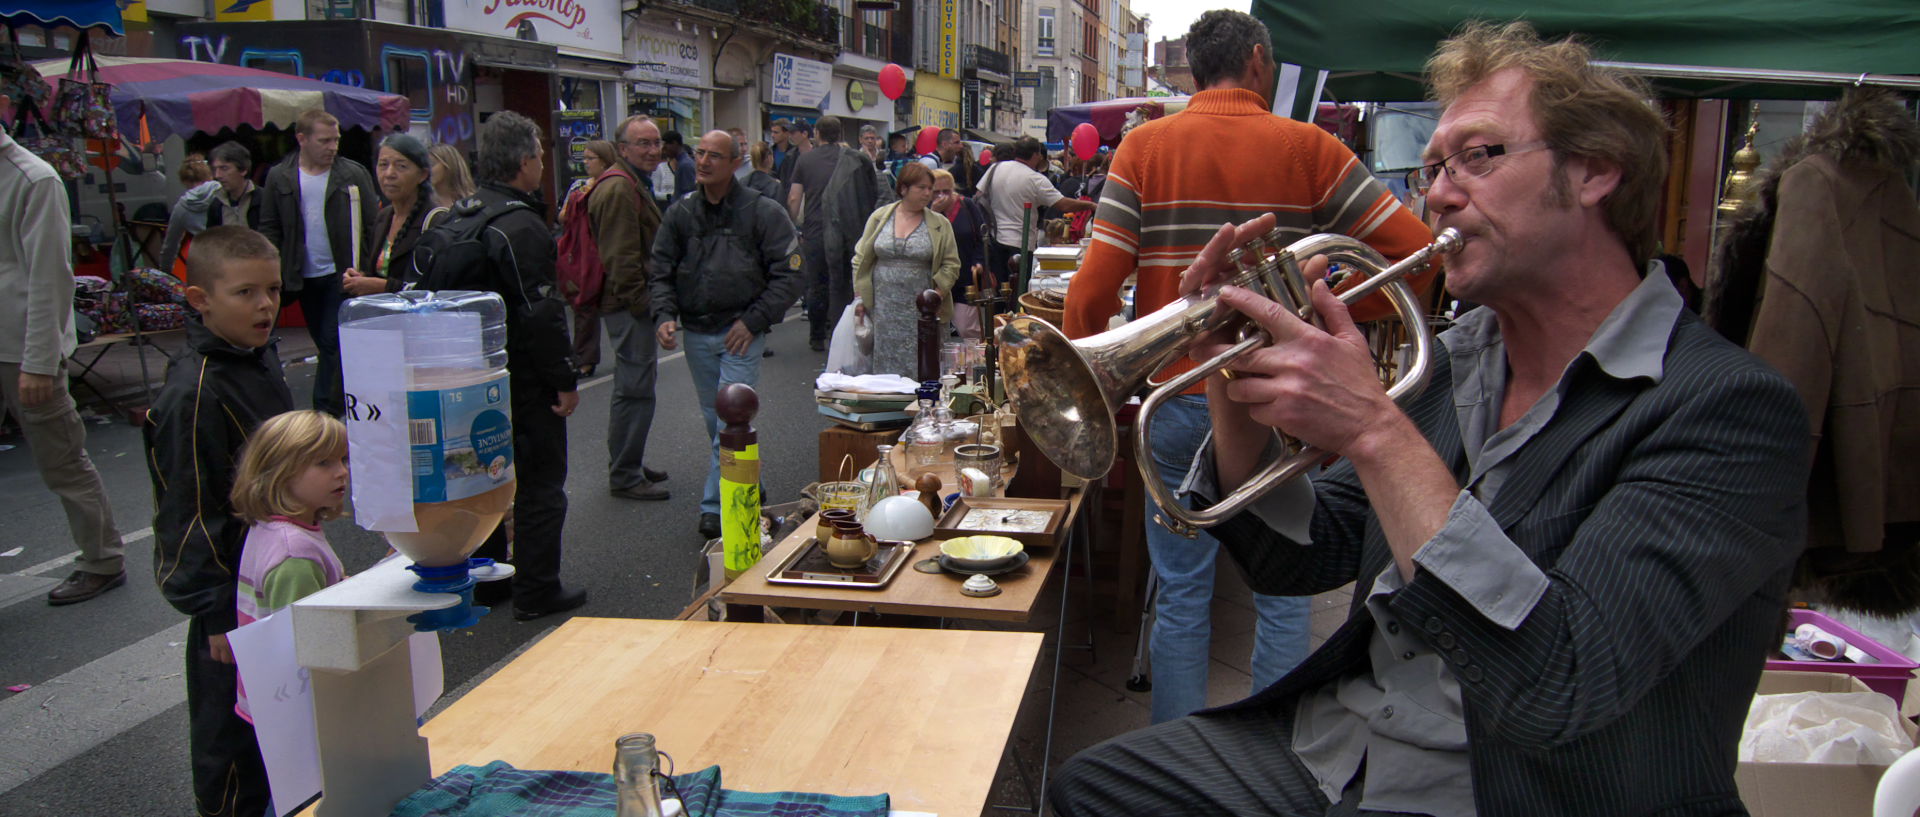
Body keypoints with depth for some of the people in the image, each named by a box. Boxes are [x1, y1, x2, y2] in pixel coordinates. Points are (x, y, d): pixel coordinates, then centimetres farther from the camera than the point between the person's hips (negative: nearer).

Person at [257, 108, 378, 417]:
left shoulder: (354, 174, -2)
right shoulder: (279, 177, 4)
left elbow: (372, 225, -2)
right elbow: (269, 229, 7)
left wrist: (364, 270, -9)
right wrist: (275, 272, -4)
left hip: (342, 275, -3)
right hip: (304, 277, 4)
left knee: (333, 344, -9)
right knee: (325, 345, 14)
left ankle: (325, 411, -7)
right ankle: (346, 400, 28)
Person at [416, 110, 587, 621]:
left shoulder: (457, 219, 9)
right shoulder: (521, 226, -19)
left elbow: (430, 293, 15)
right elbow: (541, 312, -23)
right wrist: (565, 381, -16)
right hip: (522, 380, -9)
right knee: (540, 482, 2)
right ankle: (536, 592, 7)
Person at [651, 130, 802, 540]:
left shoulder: (763, 212, -7)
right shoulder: (680, 213, 5)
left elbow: (788, 273, -7)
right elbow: (661, 271, 9)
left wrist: (754, 321, -12)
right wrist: (664, 315, -8)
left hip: (741, 333, -5)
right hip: (696, 334, 5)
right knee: (714, 421, 15)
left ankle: (717, 506, -2)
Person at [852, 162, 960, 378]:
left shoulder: (940, 224, 4)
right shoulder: (880, 217, 7)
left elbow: (951, 264, 3)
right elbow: (861, 259, 10)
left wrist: (936, 293, -11)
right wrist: (859, 297, 4)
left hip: (921, 309, -1)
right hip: (885, 306, 1)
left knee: (918, 367, -3)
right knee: (886, 362, 4)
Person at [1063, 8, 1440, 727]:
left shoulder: (1144, 147, -1)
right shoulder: (1307, 147, -2)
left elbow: (1094, 288, -9)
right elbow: (1417, 251, -6)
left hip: (1179, 397, 1)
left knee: (1181, 598, 10)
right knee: (1282, 596, 12)